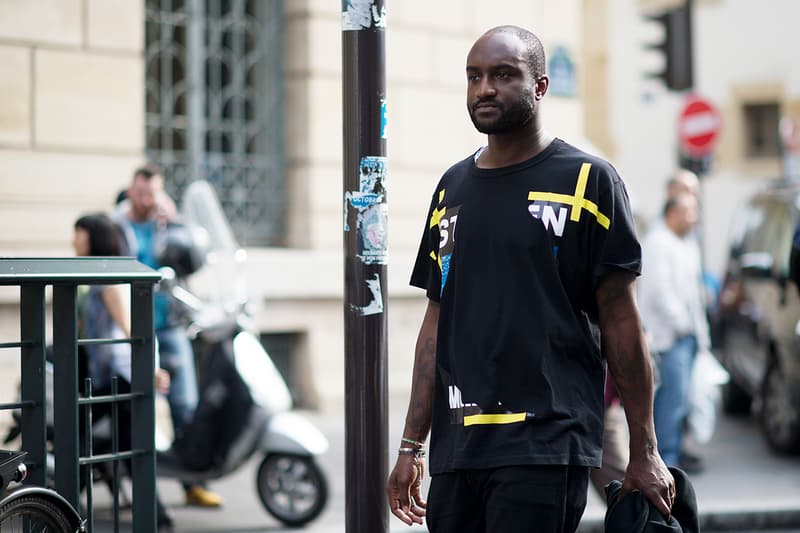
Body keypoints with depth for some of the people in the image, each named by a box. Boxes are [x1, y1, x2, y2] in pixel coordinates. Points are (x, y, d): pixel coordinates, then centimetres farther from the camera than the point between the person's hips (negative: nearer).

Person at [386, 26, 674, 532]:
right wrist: (412, 445, 13)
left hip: (546, 447, -5)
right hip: (456, 449, 5)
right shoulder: (453, 187, 14)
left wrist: (644, 452, -4)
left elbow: (621, 322, -3)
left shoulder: (587, 180, -1)